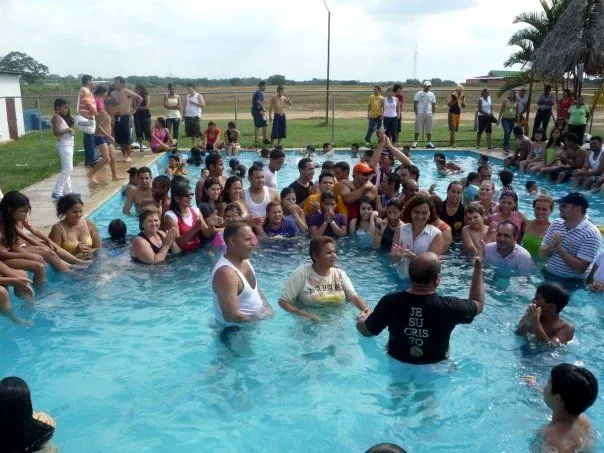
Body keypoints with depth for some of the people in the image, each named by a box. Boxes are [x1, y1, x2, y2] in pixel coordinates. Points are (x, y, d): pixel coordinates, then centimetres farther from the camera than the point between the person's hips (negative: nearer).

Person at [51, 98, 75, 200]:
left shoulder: (63, 117, 16)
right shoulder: (56, 117, -12)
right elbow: (56, 132, -23)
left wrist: (71, 130, 0)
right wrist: (68, 129, -19)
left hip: (68, 145, 10)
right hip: (64, 145, -10)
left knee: (67, 169, 13)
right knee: (67, 169, -14)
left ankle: (67, 191, 20)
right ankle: (57, 192, -14)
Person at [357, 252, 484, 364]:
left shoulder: (390, 302, -26)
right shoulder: (449, 306, -29)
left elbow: (366, 331, -8)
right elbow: (478, 304, -6)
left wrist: (361, 319, 15)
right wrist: (478, 268, 3)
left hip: (397, 365, 1)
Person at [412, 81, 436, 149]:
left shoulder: (432, 94, 10)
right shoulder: (419, 94, 0)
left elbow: (433, 105, 13)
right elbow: (415, 104, -2)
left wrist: (432, 113, 4)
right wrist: (416, 113, -8)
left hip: (429, 114, 3)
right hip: (420, 114, -3)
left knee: (429, 129, 4)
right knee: (417, 129, -3)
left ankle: (429, 142, 9)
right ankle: (415, 142, 2)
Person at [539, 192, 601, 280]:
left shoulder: (591, 234, -13)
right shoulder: (556, 223, 5)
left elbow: (580, 268, -18)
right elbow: (542, 253, 6)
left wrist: (559, 247, -19)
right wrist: (551, 246, -14)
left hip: (572, 282, -5)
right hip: (548, 275, 5)